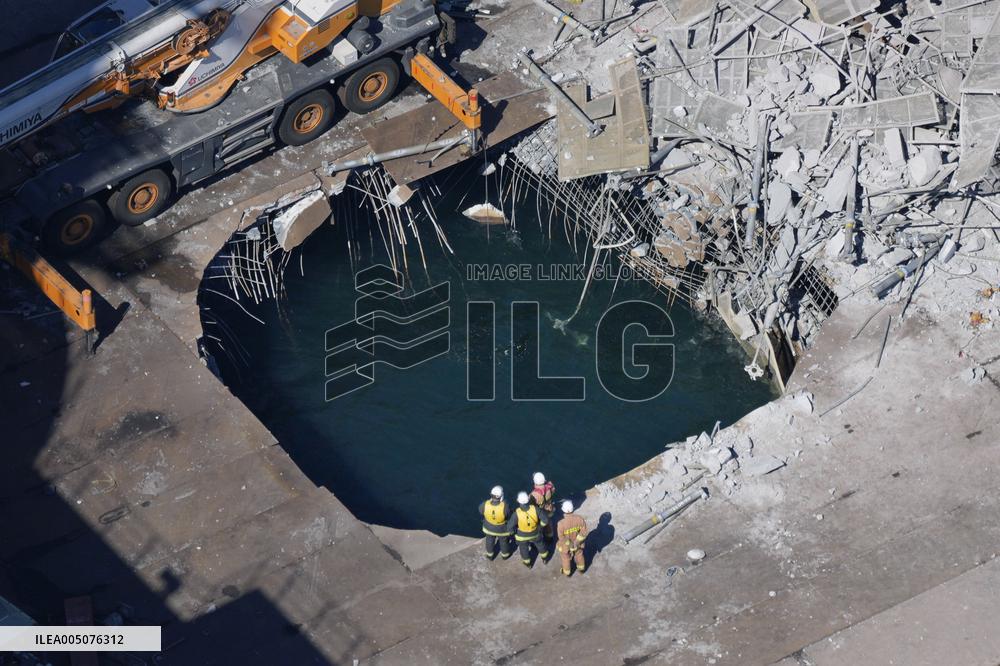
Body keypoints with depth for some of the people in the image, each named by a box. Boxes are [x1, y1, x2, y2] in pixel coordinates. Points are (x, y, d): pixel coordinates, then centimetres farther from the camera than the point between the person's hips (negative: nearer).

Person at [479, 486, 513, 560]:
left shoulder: (485, 505, -34)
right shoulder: (504, 507, -40)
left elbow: (481, 510, -10)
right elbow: (509, 516, -19)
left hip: (489, 527, 2)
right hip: (502, 529, -2)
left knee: (490, 540, 31)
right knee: (504, 541, 29)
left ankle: (490, 556, 54)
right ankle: (505, 554, 56)